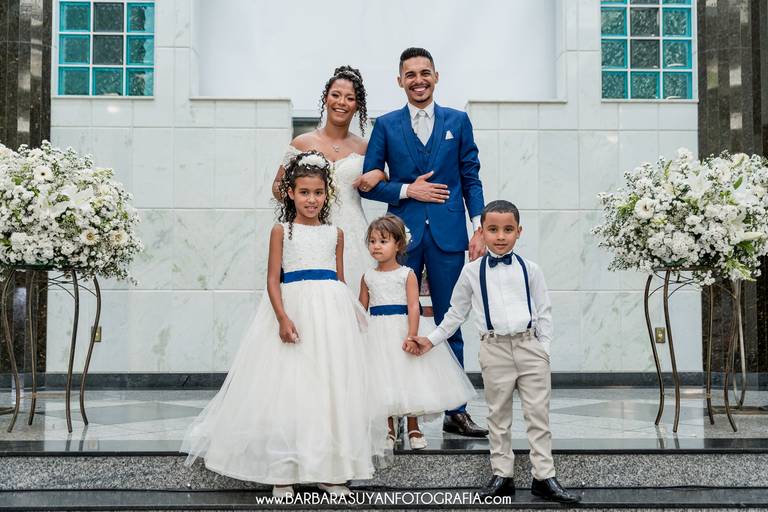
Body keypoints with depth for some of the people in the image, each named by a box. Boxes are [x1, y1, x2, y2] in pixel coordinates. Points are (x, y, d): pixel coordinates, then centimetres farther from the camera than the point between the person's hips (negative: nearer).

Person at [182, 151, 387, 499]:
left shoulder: (335, 234, 11)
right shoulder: (282, 231, 1)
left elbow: (339, 280, 15)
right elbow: (273, 279, -4)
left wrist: (348, 316, 11)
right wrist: (283, 318, -16)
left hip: (331, 314, 4)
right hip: (293, 311, -3)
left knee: (332, 389, 6)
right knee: (287, 390, -2)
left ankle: (329, 471, 16)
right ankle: (282, 472, 8)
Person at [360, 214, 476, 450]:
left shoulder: (407, 274, -4)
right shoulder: (368, 277, 6)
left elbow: (413, 306, -11)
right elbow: (362, 308, 10)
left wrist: (412, 336, -20)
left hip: (402, 329, -2)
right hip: (378, 333, 3)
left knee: (409, 378, 4)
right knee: (383, 379, 6)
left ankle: (414, 428, 20)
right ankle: (389, 430, 20)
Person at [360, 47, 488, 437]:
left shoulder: (458, 121, 9)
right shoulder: (386, 125, 8)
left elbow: (471, 180, 7)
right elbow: (368, 183, 5)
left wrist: (479, 229, -3)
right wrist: (407, 190, -9)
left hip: (448, 235, 0)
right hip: (403, 235, 0)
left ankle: (456, 412, 13)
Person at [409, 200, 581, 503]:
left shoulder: (529, 269, 2)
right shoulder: (472, 271, 3)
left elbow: (544, 311, 6)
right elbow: (456, 313, 11)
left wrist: (544, 347, -1)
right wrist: (432, 340, 7)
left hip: (529, 346, 0)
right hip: (494, 350, 0)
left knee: (538, 414, 3)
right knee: (498, 416, 8)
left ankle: (544, 477, 10)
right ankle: (502, 476, 17)